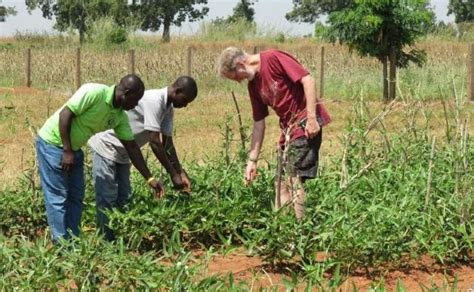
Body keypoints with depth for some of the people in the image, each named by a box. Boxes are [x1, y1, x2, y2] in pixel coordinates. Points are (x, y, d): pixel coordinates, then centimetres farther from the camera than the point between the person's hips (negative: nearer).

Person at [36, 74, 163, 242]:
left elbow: (132, 147, 3)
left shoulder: (120, 116, -2)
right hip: (52, 142, -8)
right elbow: (65, 114, -25)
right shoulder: (94, 92, -25)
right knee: (58, 197, -6)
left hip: (74, 149, 9)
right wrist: (66, 151, -24)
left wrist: (150, 179, 2)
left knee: (76, 196, 9)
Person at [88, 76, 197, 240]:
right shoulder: (154, 101, -27)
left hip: (122, 153, 10)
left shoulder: (168, 108, 2)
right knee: (107, 200, -9)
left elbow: (167, 143, 6)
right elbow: (155, 143, -29)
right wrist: (173, 174, -25)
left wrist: (181, 173, -1)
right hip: (106, 147, -10)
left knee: (124, 199, 8)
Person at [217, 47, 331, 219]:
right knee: (282, 180, 10)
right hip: (288, 127, 9)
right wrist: (252, 160, 13)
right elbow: (259, 123, 15)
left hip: (306, 122, -9)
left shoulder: (273, 58, -12)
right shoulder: (253, 85, 12)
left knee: (294, 178, -11)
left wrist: (312, 118, -21)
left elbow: (307, 80, -17)